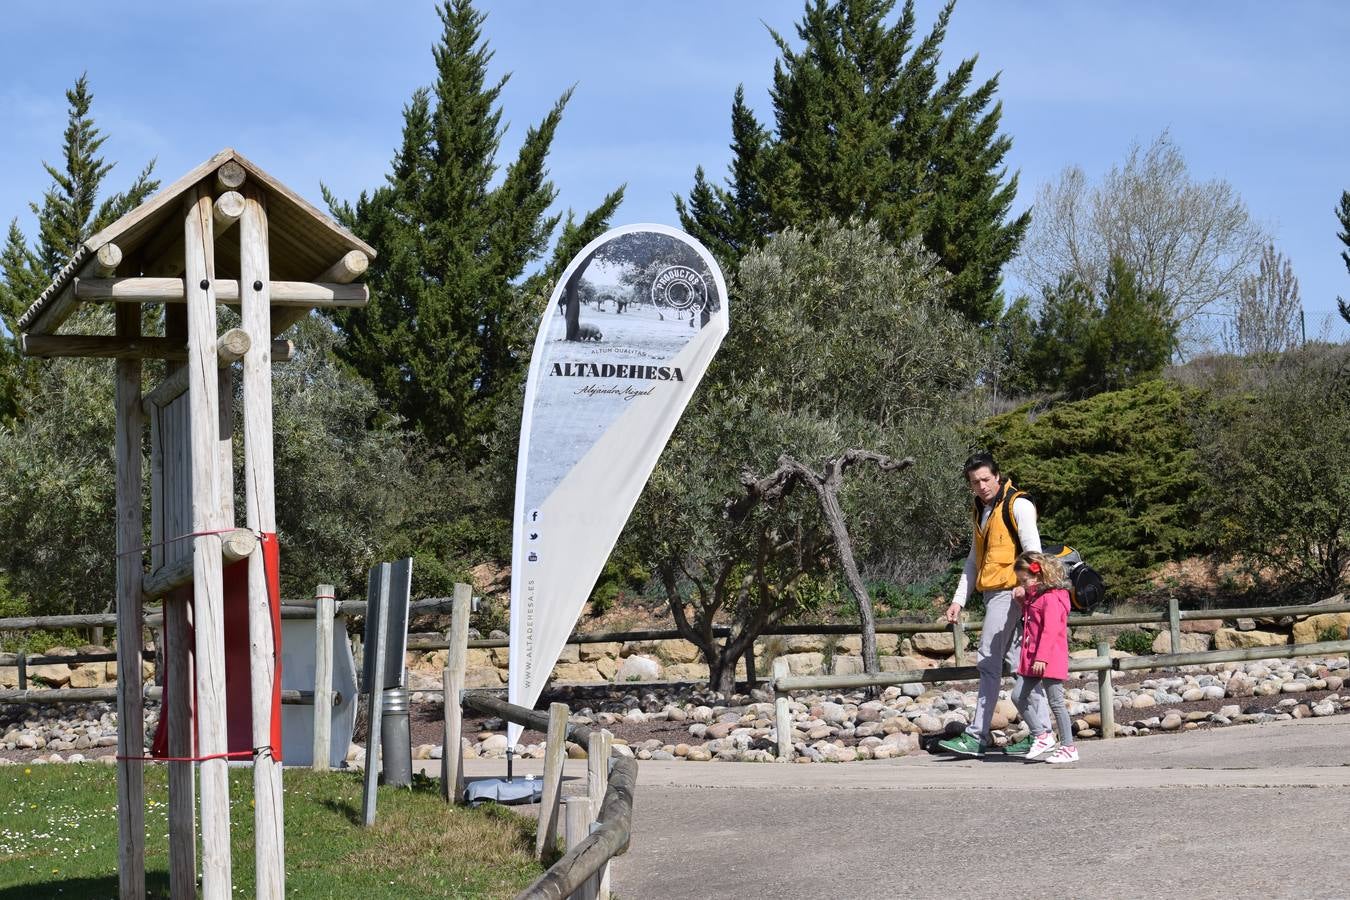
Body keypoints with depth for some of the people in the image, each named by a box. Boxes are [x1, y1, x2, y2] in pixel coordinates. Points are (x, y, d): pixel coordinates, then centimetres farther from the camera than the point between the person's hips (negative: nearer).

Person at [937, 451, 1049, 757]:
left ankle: (976, 737, -7)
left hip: (1009, 593, -9)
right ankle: (1040, 732, 11)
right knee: (1018, 664, 8)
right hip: (994, 595, 9)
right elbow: (973, 560, 25)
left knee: (988, 662, -9)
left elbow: (1033, 549, -16)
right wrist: (958, 599, 19)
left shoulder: (1017, 505, -7)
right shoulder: (980, 512, 20)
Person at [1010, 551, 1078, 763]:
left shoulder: (1051, 598, -15)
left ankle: (1068, 748, 2)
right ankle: (1043, 737, 14)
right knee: (1019, 696, 6)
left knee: (1056, 702, -5)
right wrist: (1024, 599, 18)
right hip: (1032, 660, 10)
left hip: (1049, 661, -10)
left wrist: (1042, 658, -25)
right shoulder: (1034, 597, 16)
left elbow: (1050, 630, -22)